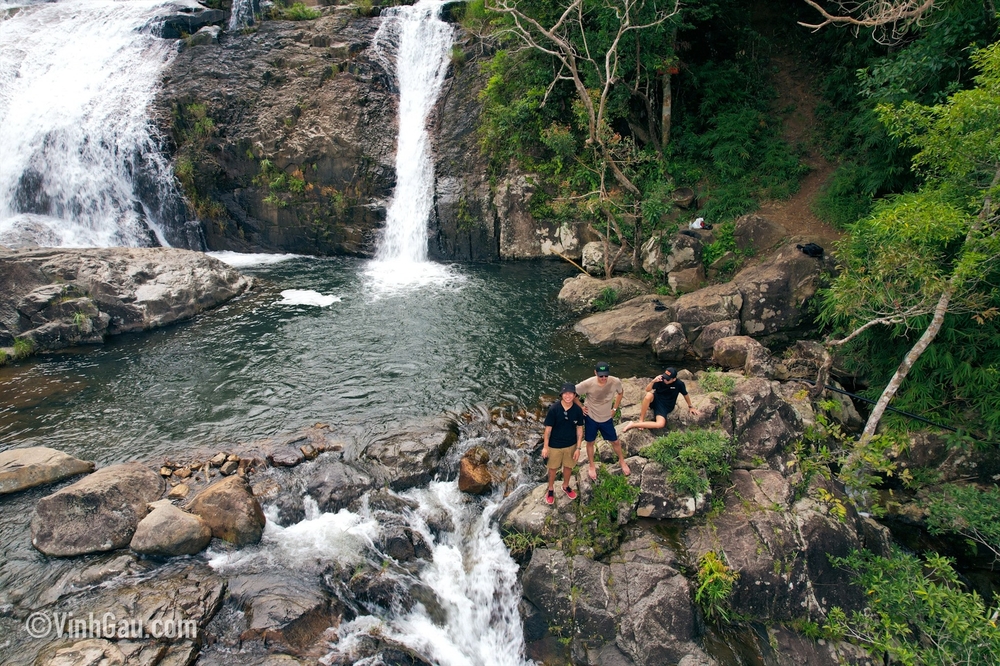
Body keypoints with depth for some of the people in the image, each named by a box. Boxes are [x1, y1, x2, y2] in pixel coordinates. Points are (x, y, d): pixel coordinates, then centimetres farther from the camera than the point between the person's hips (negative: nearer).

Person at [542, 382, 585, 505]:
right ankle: (551, 489, 41)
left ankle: (565, 486, 49)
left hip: (571, 445, 3)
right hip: (554, 445, -2)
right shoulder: (554, 409, -24)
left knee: (568, 466, 23)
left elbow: (579, 429, -4)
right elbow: (548, 428, -15)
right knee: (553, 468, 18)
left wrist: (578, 448, -4)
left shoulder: (578, 410, -15)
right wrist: (545, 446, -12)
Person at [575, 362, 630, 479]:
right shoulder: (588, 384, -30)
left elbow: (621, 392, 2)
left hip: (607, 418, 2)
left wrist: (614, 408, 2)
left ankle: (622, 461, 46)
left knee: (615, 442, 18)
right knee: (590, 442, 17)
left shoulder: (615, 382, -23)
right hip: (591, 418, -2)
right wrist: (581, 407, -10)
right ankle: (591, 466, 41)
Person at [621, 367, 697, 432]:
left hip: (665, 406, 0)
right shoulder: (661, 379, -15)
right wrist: (653, 381, -34)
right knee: (649, 395, -38)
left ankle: (633, 424, -22)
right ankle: (641, 421, -23)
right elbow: (647, 390, -15)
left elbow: (685, 394, 2)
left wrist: (690, 407, 16)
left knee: (661, 424, -30)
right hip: (656, 400, 0)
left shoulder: (679, 384, -17)